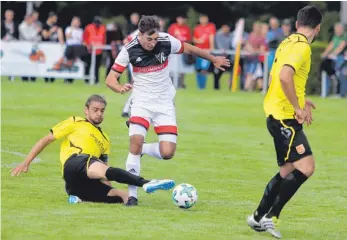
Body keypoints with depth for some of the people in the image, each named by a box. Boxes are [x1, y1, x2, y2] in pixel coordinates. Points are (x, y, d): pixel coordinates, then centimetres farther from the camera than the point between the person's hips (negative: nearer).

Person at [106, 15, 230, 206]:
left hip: (165, 104, 2)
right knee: (136, 141, -25)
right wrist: (119, 88, -35)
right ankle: (132, 194, -13)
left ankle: (142, 150, 24)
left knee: (167, 153, -11)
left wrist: (214, 60, 20)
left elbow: (189, 49, 9)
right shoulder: (129, 50, -13)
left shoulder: (166, 42, -11)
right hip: (142, 102, -2)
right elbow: (110, 78, -12)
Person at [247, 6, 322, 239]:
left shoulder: (288, 42, 15)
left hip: (279, 116, 10)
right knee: (306, 167, -16)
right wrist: (298, 108, -22)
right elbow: (285, 76, -29)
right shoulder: (302, 46, -16)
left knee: (288, 170, 17)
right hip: (285, 117, -10)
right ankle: (271, 216, -14)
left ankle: (259, 217, 22)